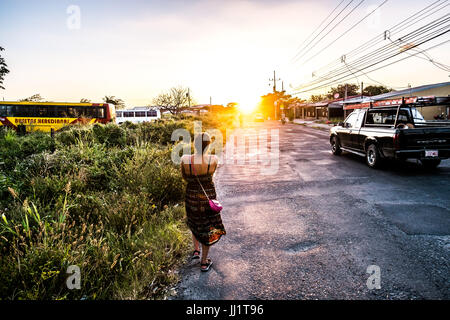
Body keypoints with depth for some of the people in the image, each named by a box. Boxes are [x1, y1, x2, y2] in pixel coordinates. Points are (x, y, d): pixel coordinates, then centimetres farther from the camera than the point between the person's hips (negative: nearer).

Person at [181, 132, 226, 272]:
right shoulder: (213, 160, -19)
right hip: (208, 197, -1)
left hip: (191, 197, 1)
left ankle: (196, 250, 42)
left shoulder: (185, 160, -18)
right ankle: (204, 262, 27)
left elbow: (185, 177, -1)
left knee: (195, 223, 30)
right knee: (207, 228, 15)